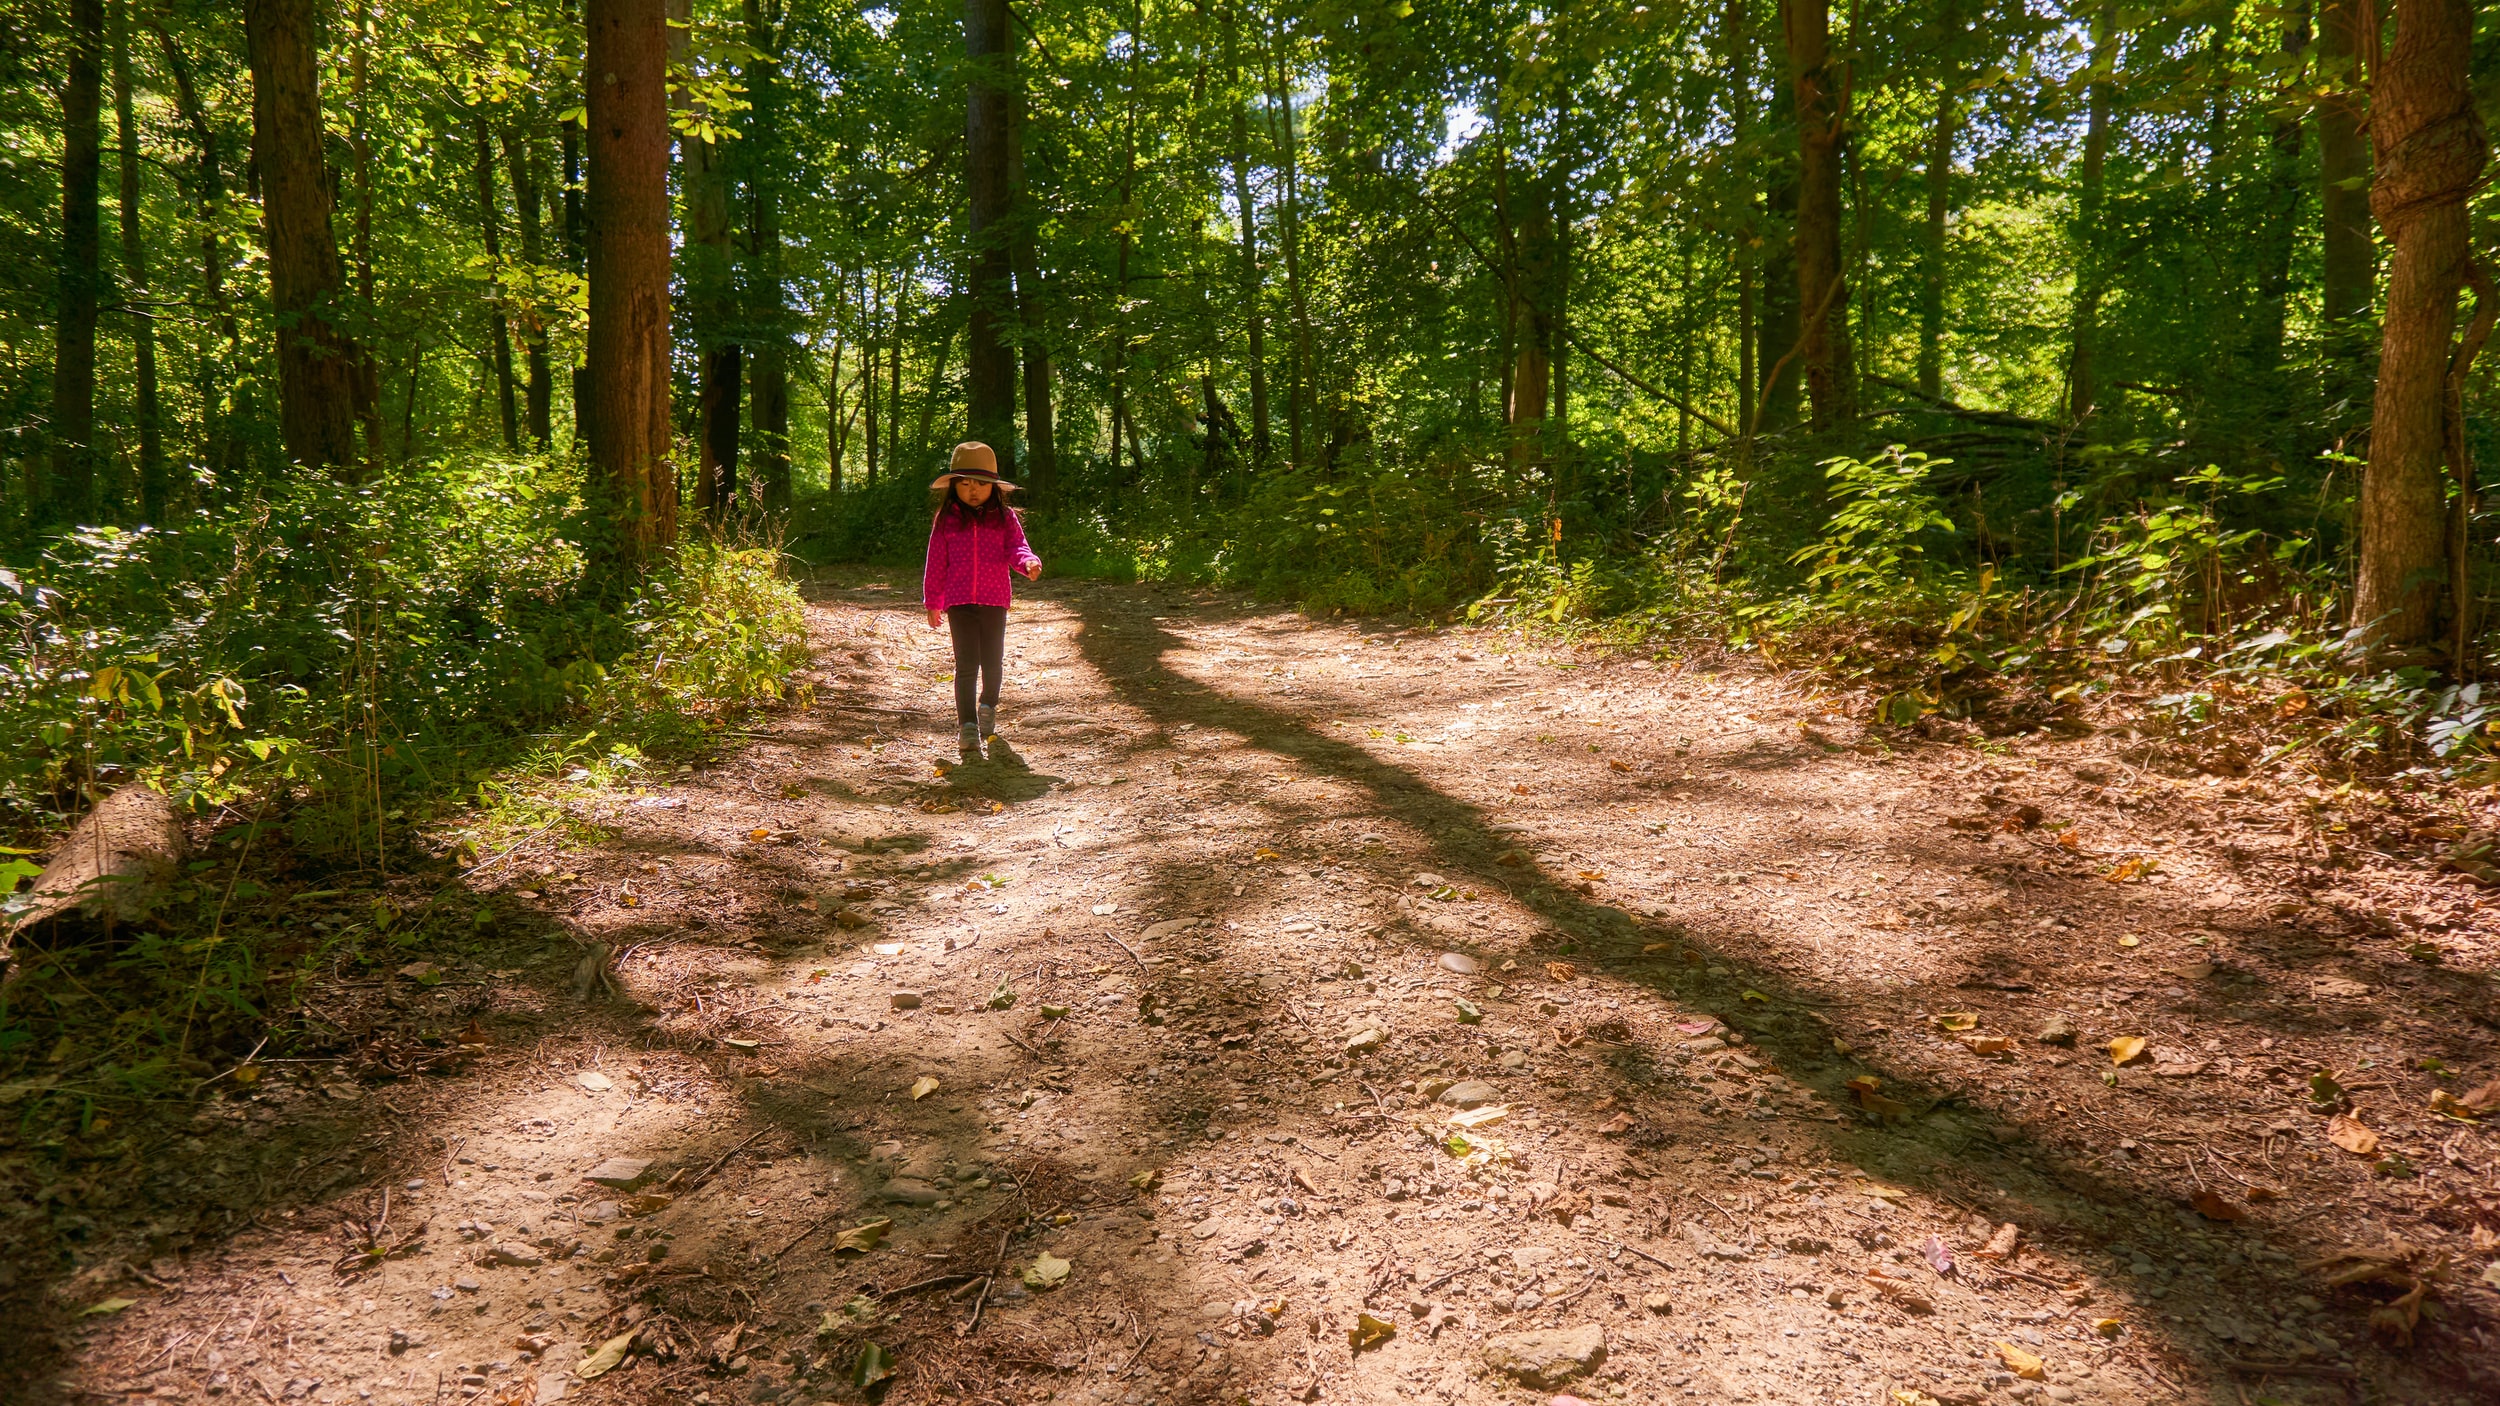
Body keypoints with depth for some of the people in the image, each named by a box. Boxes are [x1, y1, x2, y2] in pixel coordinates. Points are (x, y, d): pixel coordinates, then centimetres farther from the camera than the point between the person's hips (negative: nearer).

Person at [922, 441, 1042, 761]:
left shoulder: (1005, 518, 5)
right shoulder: (946, 521, 4)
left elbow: (1015, 547, -5)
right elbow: (936, 563, 9)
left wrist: (1028, 562, -29)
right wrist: (933, 602, 11)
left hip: (995, 601, 1)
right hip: (959, 602, -1)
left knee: (993, 662, 10)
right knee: (966, 664, -7)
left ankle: (989, 706, 40)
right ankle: (967, 727, -5)